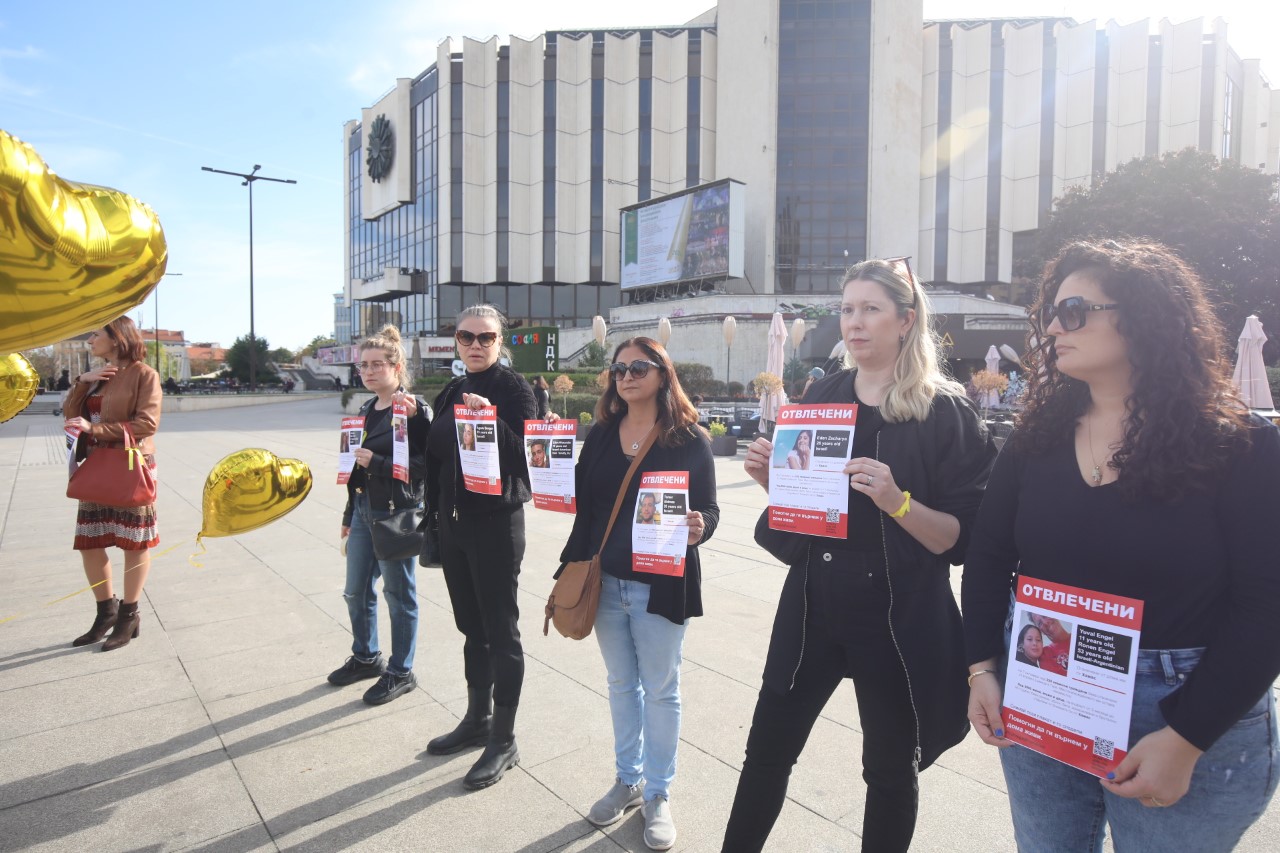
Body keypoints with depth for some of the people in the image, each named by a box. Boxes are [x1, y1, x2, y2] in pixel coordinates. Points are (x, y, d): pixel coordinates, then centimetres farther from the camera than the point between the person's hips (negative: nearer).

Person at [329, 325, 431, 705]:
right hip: (364, 509, 8)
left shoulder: (414, 409, -13)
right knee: (356, 591, 18)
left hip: (397, 513, -8)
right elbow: (357, 466, 16)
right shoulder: (366, 410, 11)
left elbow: (425, 463, -19)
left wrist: (377, 463, -22)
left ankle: (401, 672, 20)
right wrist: (349, 515, 19)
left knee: (399, 594, 5)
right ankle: (365, 657, 38)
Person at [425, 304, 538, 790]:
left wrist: (490, 420, -28)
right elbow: (437, 456, 16)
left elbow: (526, 457, -17)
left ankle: (503, 741, 14)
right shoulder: (452, 393, 11)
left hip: (496, 523, -7)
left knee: (501, 631, 2)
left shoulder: (513, 389, -9)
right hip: (454, 522, 7)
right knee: (472, 627, 18)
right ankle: (477, 719, 35)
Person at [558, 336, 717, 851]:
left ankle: (658, 795, 29)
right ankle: (627, 780, 38)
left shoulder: (690, 439, -9)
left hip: (659, 585, -4)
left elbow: (709, 509, -12)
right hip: (604, 581, 4)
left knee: (660, 690, 10)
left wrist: (698, 528, -29)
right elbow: (581, 501, 5)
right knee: (621, 683, 19)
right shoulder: (601, 434, 4)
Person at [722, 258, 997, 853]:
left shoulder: (946, 412, -9)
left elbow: (960, 539, -12)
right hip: (813, 603, 4)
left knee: (890, 767, 15)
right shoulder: (823, 395, 4)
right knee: (768, 747, 13)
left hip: (900, 617, -4)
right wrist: (771, 476, -7)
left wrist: (896, 501, -28)